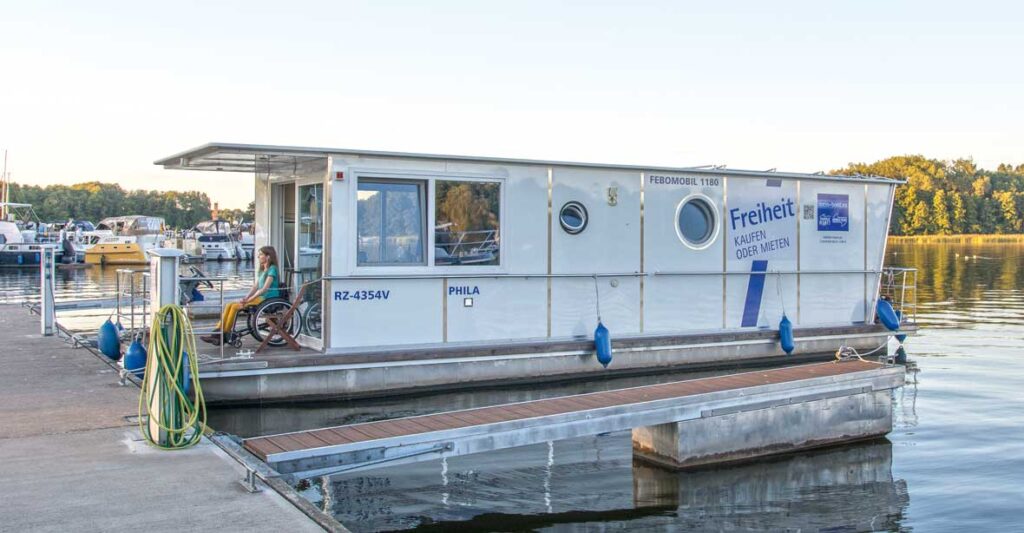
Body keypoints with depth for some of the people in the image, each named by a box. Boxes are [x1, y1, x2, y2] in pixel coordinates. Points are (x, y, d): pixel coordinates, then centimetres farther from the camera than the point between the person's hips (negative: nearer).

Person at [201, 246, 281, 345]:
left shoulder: (272, 269, -8)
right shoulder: (262, 270, 22)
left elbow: (265, 288, -16)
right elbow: (255, 287, 17)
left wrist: (249, 300, -17)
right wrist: (245, 298, -1)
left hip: (268, 299, -9)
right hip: (260, 298, 9)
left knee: (235, 306, -21)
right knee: (229, 305, -7)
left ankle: (224, 336, -14)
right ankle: (217, 333, -13)